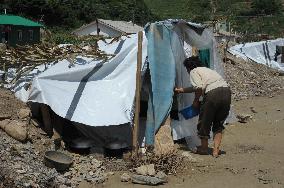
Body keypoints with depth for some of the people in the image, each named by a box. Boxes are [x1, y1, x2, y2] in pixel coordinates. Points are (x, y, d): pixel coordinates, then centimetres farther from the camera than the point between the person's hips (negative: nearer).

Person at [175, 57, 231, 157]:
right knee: (218, 123, 18)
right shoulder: (206, 70, 34)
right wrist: (182, 90, 57)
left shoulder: (194, 71, 9)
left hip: (213, 94, -7)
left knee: (204, 122, 13)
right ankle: (216, 150, 12)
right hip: (227, 92, 7)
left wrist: (195, 101, 5)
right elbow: (199, 87, 46)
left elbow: (199, 87, -10)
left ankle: (204, 148, 27)